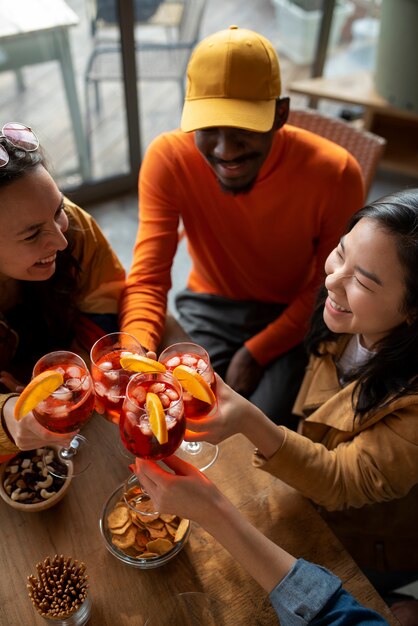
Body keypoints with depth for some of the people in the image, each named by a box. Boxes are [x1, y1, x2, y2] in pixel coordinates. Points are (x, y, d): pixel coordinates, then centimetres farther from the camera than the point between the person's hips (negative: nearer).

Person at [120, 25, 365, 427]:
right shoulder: (167, 158, -19)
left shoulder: (335, 175, -23)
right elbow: (147, 278, -21)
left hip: (292, 319, -1)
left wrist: (256, 352, -17)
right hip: (209, 307, 2)